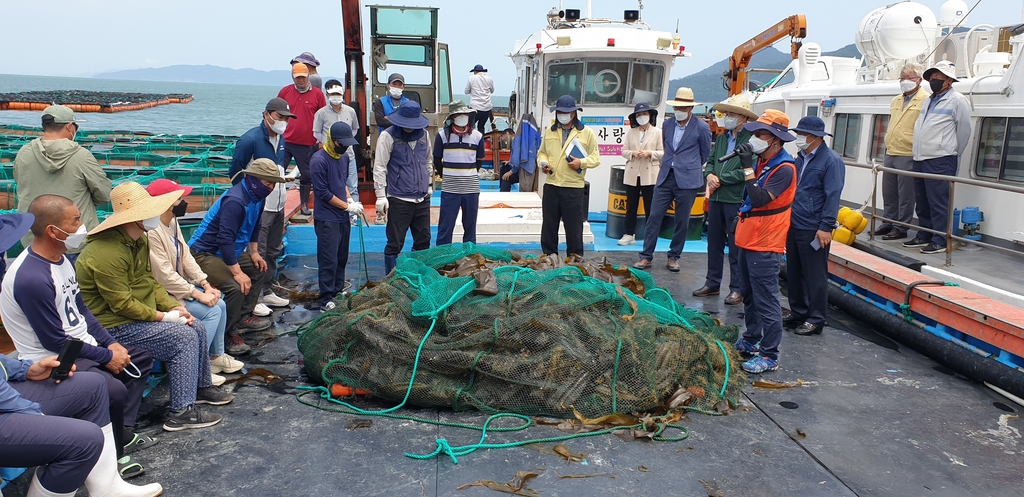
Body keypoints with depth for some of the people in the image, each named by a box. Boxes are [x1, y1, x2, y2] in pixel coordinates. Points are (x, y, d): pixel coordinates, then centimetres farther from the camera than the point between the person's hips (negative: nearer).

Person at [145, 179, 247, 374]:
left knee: (220, 304, 2)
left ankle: (216, 356, 15)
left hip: (179, 286, 9)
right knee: (211, 311, -15)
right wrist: (199, 295, -22)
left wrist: (206, 285, -5)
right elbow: (165, 276, -26)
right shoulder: (152, 232, -26)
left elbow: (186, 257, 5)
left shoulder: (172, 222, 4)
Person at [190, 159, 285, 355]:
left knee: (258, 269, 19)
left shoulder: (256, 197, 3)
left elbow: (254, 227, 18)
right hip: (203, 253, -11)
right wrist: (237, 272, -31)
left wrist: (254, 252, 13)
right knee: (236, 287, -27)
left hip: (227, 251, 11)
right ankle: (228, 334, -7)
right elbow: (225, 239, -32)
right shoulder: (235, 201, -28)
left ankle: (244, 318, 24)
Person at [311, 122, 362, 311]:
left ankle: (338, 291, 29)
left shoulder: (345, 157, 9)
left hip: (343, 217, 8)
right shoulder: (319, 160, -16)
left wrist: (350, 199, 4)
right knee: (329, 260, -4)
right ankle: (326, 299, 5)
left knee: (342, 258, 15)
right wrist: (347, 206, -13)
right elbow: (323, 192, -16)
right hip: (327, 218, -7)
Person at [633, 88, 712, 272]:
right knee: (654, 216, 0)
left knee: (682, 221, 5)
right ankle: (646, 256, 5)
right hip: (665, 177, 4)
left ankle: (674, 257, 18)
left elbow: (706, 155, 8)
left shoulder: (701, 128, -5)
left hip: (687, 180, -4)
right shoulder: (667, 124, 8)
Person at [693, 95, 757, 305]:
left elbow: (746, 171, -20)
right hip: (716, 198, 8)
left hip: (736, 200, -7)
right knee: (714, 242, 15)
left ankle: (737, 288, 13)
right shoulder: (722, 138, 12)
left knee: (736, 246, 2)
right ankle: (712, 283, 27)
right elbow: (710, 161, 18)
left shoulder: (751, 140, -13)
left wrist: (720, 179, -13)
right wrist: (709, 175, -4)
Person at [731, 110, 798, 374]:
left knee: (766, 301, -6)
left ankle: (769, 356, 0)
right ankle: (751, 341, 33)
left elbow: (759, 199, -28)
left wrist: (747, 167, -26)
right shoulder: (762, 161, 11)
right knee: (749, 295, 19)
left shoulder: (784, 169, -18)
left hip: (765, 246, -10)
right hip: (749, 240, 10)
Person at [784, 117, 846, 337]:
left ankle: (816, 320, 12)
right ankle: (797, 313, 27)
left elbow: (833, 196, -15)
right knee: (793, 274, 15)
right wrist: (787, 219, 16)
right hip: (793, 227, 8)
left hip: (814, 230, -8)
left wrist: (825, 227, -19)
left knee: (815, 276, 2)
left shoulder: (831, 160, -11)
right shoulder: (801, 158, 14)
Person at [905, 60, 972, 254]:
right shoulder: (928, 101, 20)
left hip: (940, 161, -8)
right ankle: (924, 237, 24)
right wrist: (919, 153, 17)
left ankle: (940, 241, 0)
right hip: (920, 159, 8)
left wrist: (952, 155, 3)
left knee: (939, 203, -6)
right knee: (922, 203, 14)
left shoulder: (957, 100, -4)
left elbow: (964, 130, -4)